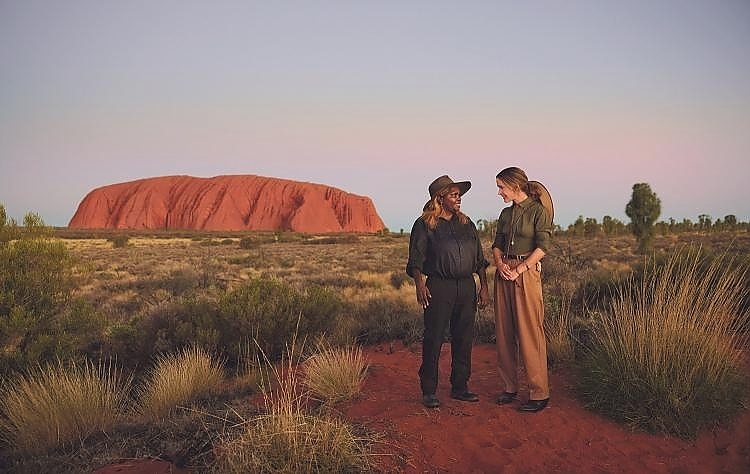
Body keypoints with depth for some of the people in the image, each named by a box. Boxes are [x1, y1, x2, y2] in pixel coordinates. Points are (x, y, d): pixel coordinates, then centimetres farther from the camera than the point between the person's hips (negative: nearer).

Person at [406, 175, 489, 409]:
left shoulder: (466, 223, 15)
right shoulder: (424, 225, 0)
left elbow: (479, 258, 18)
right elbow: (416, 260, -4)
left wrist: (484, 285, 11)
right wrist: (420, 284, -18)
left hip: (467, 286, 5)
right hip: (439, 287, -5)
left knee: (464, 338, 9)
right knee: (433, 339, -3)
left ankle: (460, 387, 21)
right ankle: (429, 391, 7)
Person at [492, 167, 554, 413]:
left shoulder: (538, 210, -5)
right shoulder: (506, 213, 15)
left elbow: (542, 247, -12)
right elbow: (497, 245, 14)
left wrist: (519, 269, -17)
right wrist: (500, 263, -6)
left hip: (527, 272, -7)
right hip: (504, 274, 7)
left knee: (529, 332, -6)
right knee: (504, 331, 8)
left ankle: (539, 393, 2)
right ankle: (509, 387, 18)